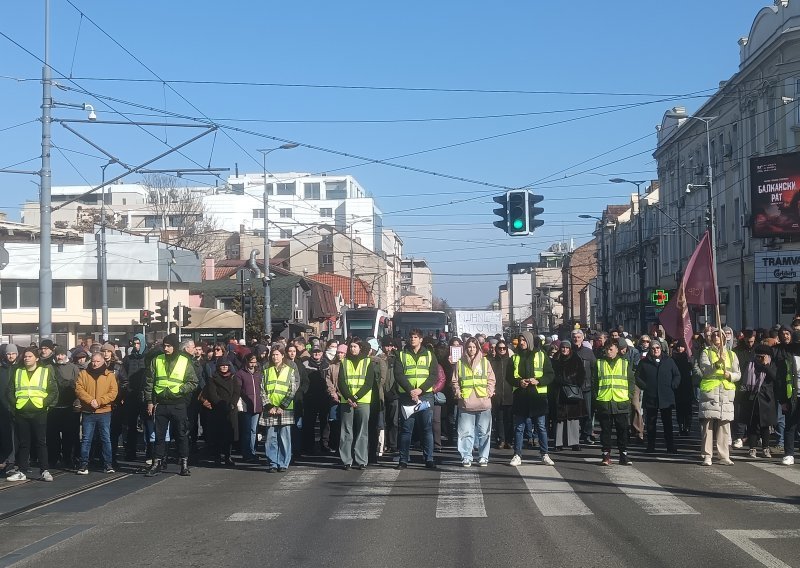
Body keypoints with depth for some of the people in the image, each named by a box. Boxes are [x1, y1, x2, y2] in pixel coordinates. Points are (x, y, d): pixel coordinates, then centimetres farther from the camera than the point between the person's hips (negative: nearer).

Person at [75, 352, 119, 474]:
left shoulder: (110, 375, 4)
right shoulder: (83, 374, 7)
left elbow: (113, 392, -4)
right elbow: (79, 389, -4)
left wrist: (99, 401, -16)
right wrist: (90, 400, -17)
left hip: (104, 412, 0)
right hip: (88, 412, 0)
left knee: (106, 439, 4)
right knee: (86, 439, 2)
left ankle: (108, 464, 11)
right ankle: (84, 464, 6)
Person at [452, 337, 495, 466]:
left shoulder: (485, 362, 9)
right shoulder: (459, 363, 8)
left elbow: (491, 379, 10)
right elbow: (454, 381, 10)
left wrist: (489, 392, -2)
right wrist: (458, 393, -2)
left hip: (483, 402, 0)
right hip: (465, 403, 0)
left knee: (484, 432, 3)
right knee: (466, 432, -1)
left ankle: (483, 457, 11)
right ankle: (466, 457, 7)